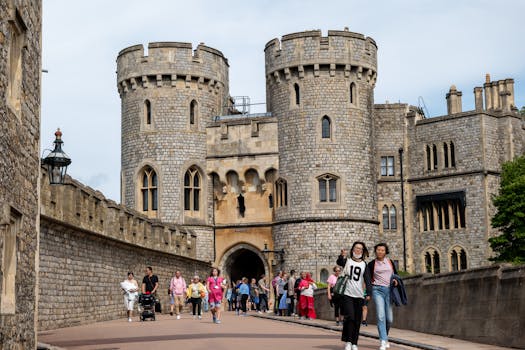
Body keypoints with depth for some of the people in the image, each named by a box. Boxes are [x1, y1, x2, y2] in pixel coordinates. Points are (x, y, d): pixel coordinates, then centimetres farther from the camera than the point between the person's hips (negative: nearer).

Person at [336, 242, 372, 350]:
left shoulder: (364, 264, 13)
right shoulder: (347, 261, 5)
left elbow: (367, 279, 6)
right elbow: (339, 262, -18)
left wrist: (368, 293, -7)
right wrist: (342, 256, -41)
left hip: (359, 295, 3)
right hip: (347, 294, -3)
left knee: (357, 320, 3)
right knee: (350, 317, -16)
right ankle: (348, 341, -7)